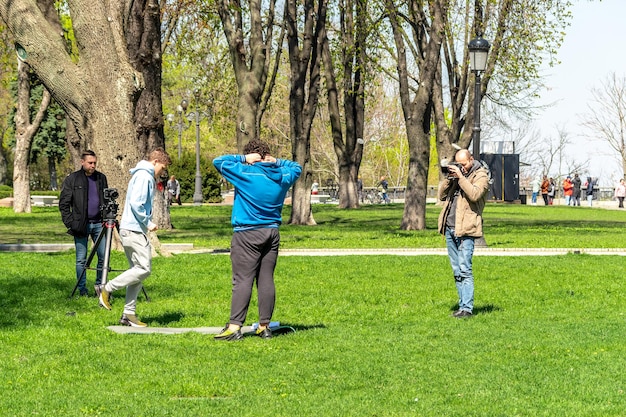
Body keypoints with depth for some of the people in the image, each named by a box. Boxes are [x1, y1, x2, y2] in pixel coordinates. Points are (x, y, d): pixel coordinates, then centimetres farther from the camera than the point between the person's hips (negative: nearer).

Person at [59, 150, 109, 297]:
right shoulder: (72, 179, 0)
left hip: (98, 223, 3)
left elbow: (106, 199, 18)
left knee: (103, 257, 1)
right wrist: (70, 223, -9)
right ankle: (82, 289, 10)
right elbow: (63, 203, -1)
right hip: (81, 225, -3)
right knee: (81, 260, 1)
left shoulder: (101, 178, 11)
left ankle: (100, 286, 14)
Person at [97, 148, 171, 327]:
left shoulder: (144, 176, 20)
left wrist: (148, 222, 11)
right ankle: (107, 288, -7)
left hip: (131, 230, 11)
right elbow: (136, 203, -21)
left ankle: (129, 314, 9)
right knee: (144, 269, -13)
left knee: (137, 271, 9)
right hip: (134, 230, -11)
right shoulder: (144, 176, -11)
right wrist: (147, 223, -12)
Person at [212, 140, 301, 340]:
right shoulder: (282, 176, 5)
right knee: (266, 280, 7)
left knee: (243, 280, -7)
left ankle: (234, 326, -11)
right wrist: (277, 162, 12)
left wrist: (243, 158, -1)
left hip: (248, 235, -5)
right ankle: (264, 326, 9)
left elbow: (219, 161, -6)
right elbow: (297, 167, 27)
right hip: (272, 233, 5)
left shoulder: (245, 173, -10)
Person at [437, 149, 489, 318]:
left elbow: (475, 194, -20)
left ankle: (467, 308, -13)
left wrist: (461, 177, -18)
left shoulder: (481, 175, -2)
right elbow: (441, 196, 15)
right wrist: (448, 179, 1)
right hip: (450, 228, 8)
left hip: (466, 229, -8)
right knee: (457, 271, 9)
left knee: (464, 269, -12)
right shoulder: (456, 173, 18)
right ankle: (463, 304, 14)